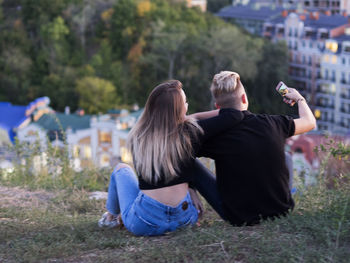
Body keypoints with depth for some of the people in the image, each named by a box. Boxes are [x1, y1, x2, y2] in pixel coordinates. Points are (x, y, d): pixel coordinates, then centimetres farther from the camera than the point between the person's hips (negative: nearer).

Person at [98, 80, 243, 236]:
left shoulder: (137, 136, 1)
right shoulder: (189, 133, -8)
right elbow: (235, 115, -3)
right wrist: (198, 116, 11)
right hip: (183, 220, 0)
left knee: (121, 169, 30)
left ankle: (111, 217, 46)